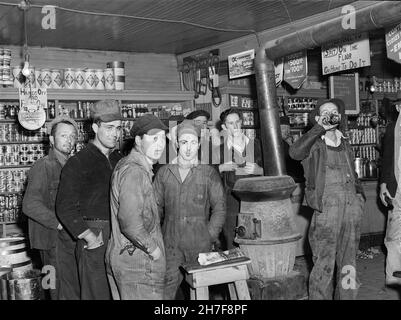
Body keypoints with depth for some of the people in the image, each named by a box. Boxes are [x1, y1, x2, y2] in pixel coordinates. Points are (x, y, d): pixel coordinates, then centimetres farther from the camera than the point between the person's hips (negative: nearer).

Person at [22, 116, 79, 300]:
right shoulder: (43, 166, -7)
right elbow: (30, 205, -17)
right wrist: (59, 223, -18)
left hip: (72, 239, 7)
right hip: (53, 240, -7)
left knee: (78, 289, 9)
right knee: (65, 293, -5)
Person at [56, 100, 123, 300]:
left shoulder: (119, 160, 13)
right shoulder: (77, 163, -6)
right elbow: (65, 208, -10)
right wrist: (90, 237, -14)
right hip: (94, 239, -5)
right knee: (96, 293, -1)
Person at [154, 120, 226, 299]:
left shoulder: (209, 173, 1)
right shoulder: (164, 173, 7)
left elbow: (219, 208, 1)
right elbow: (156, 207, 11)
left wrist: (209, 236, -5)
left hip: (200, 245, -1)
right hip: (170, 246, 1)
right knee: (164, 292, 0)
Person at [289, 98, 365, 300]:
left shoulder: (344, 143, 19)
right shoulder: (313, 143, 0)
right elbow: (295, 152, -24)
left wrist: (359, 194, 14)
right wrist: (320, 128, -18)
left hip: (352, 206, 6)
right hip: (326, 207, -6)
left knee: (348, 262, 13)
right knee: (324, 264, -4)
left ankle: (346, 296, 25)